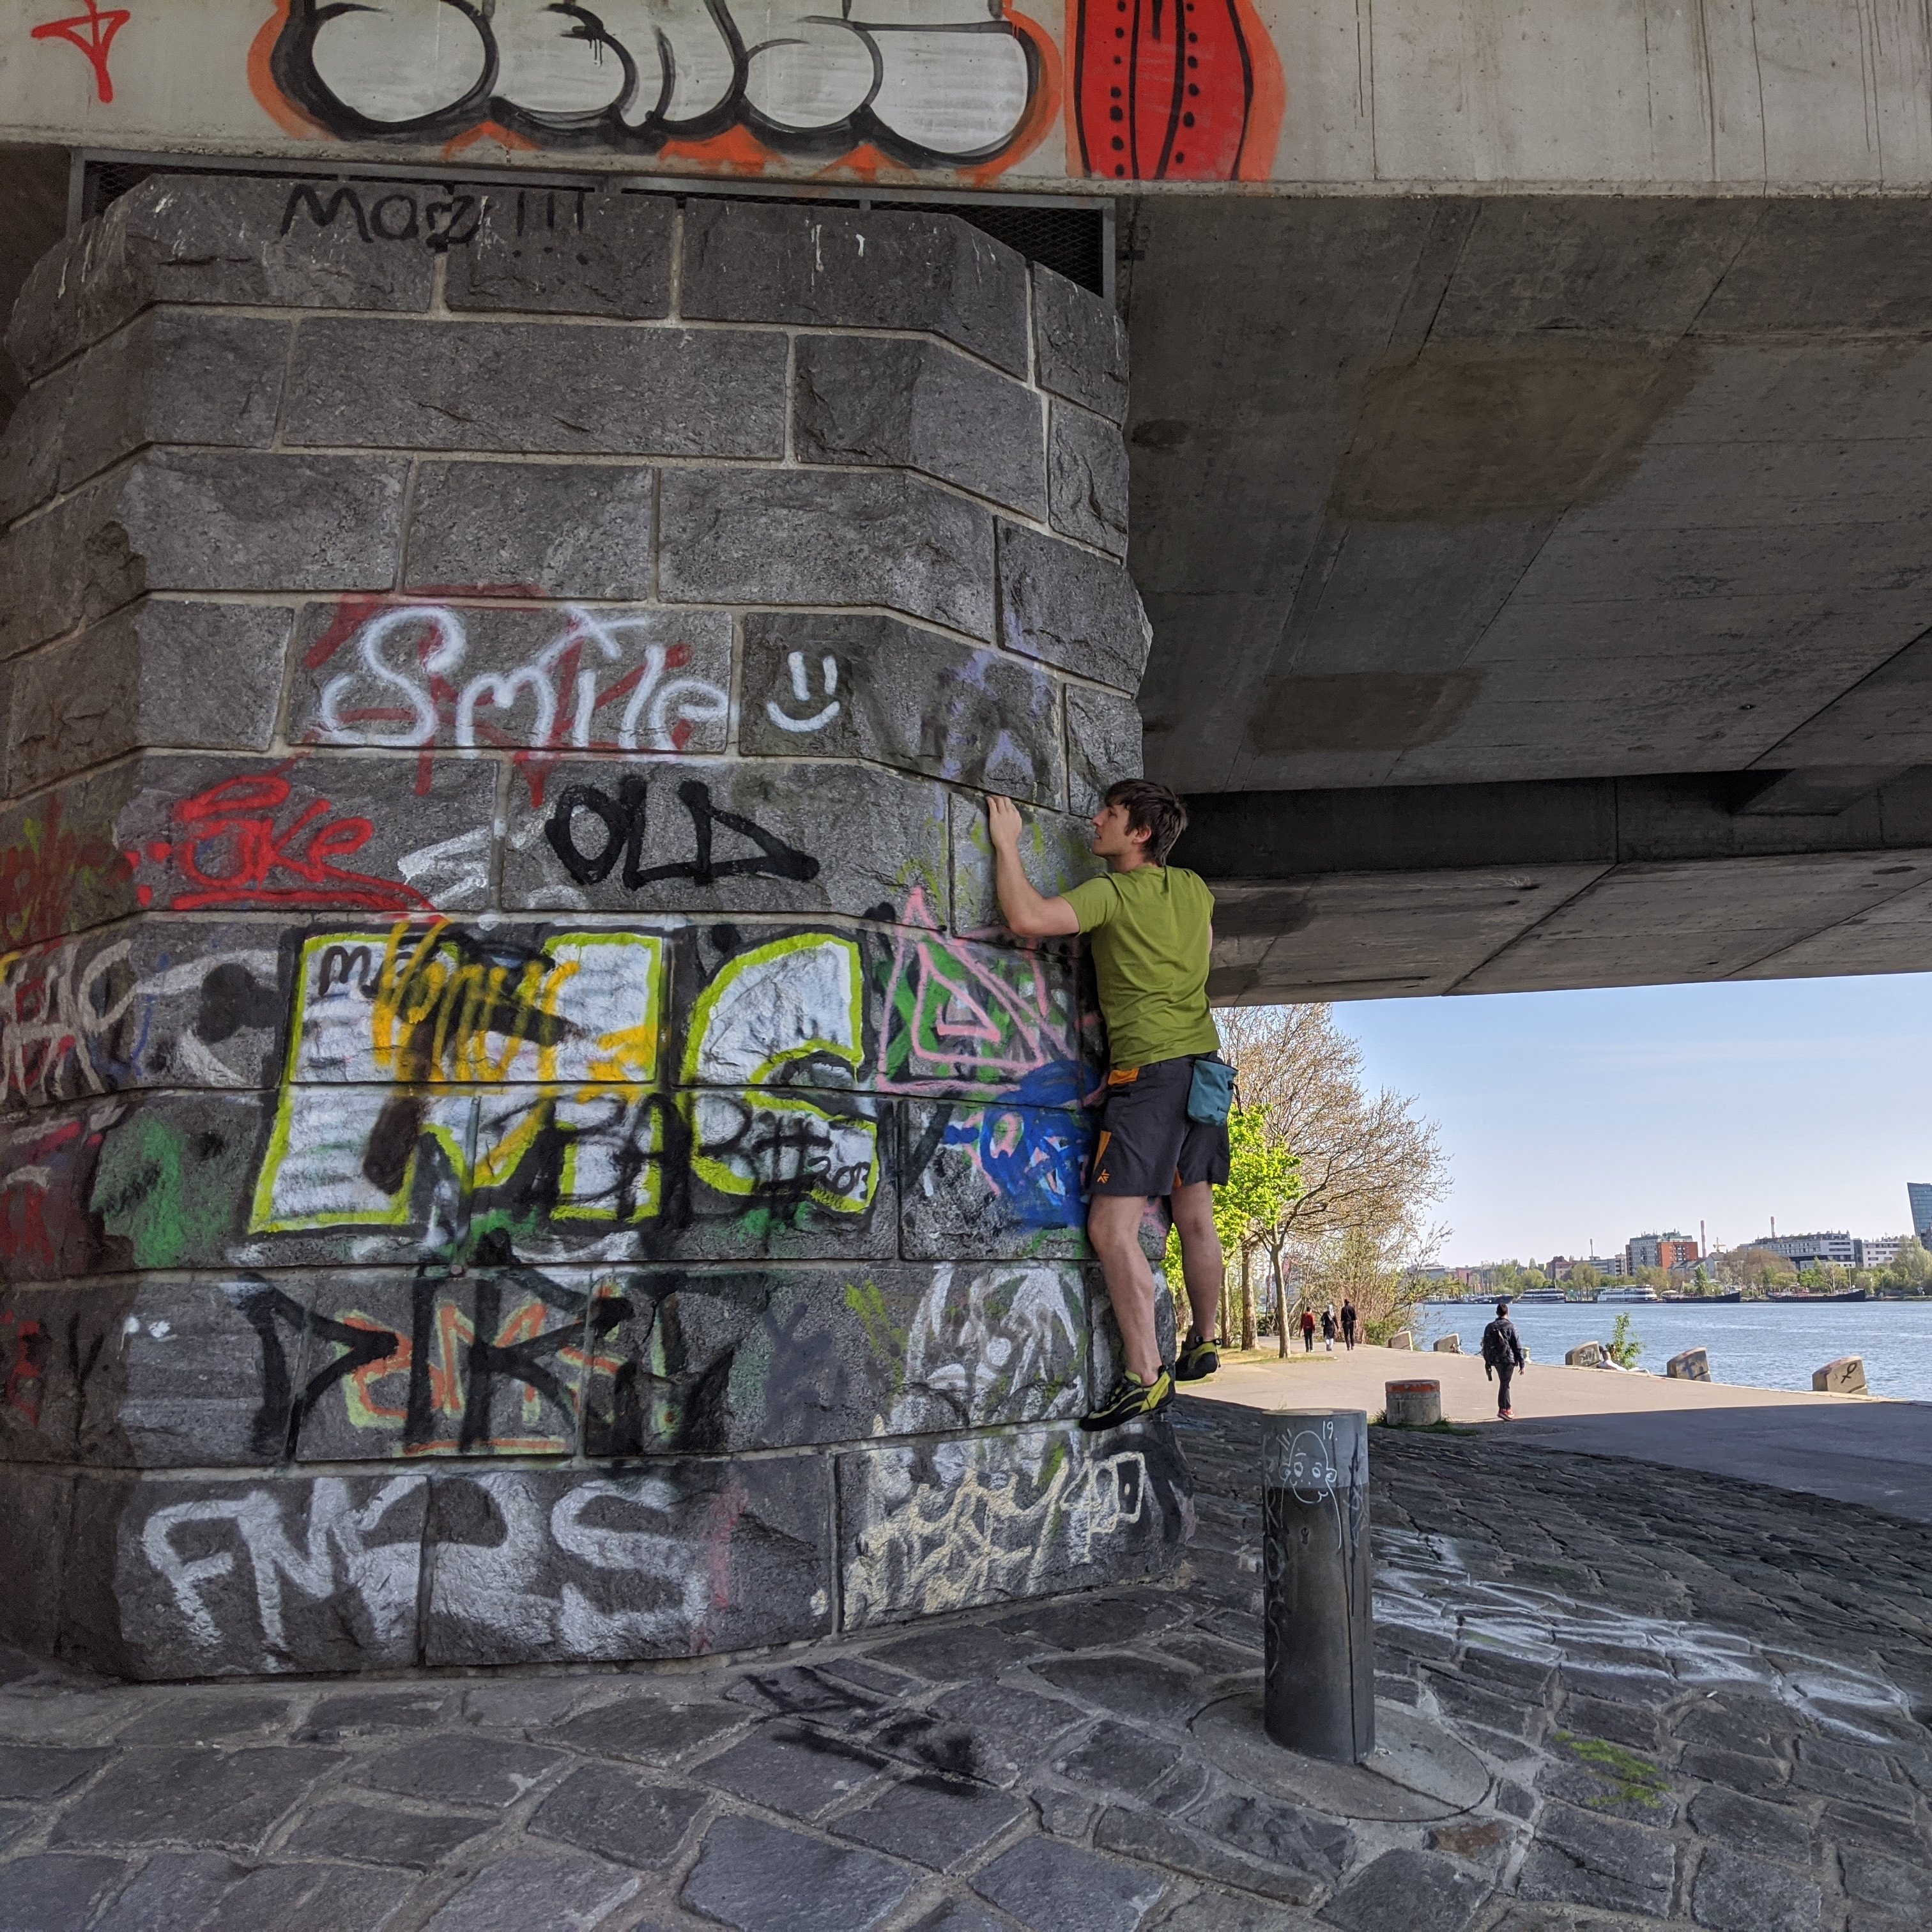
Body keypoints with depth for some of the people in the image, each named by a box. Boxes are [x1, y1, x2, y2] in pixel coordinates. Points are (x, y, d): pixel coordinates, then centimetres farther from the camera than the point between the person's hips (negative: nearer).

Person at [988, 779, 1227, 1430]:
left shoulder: (1112, 893, -10)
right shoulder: (1194, 888, 12)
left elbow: (1027, 917, -22)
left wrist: (1007, 842, -10)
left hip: (1149, 1067, -9)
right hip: (1204, 1062, 9)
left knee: (1112, 1226, -9)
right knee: (1195, 1218, 18)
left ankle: (1146, 1376, -12)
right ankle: (1203, 1345, 32)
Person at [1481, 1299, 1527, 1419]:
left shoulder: (1490, 1327, 6)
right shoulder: (1511, 1326, -7)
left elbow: (1485, 1346, 9)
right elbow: (1517, 1346, -8)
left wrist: (1487, 1364, 15)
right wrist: (1522, 1363, -3)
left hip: (1495, 1360, 4)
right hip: (1508, 1359, -4)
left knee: (1504, 1383, 18)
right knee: (1505, 1384, -5)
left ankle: (1507, 1408, 25)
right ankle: (1502, 1409, -14)